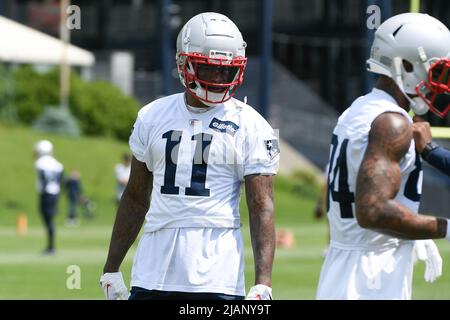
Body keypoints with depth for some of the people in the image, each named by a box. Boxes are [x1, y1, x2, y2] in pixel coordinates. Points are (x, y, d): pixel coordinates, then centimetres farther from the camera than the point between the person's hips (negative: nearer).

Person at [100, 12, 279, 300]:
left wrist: (263, 283, -14)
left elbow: (262, 209, -5)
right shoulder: (153, 117, 10)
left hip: (216, 275, -3)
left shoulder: (250, 127, -1)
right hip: (153, 273, 4)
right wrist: (112, 267, 17)